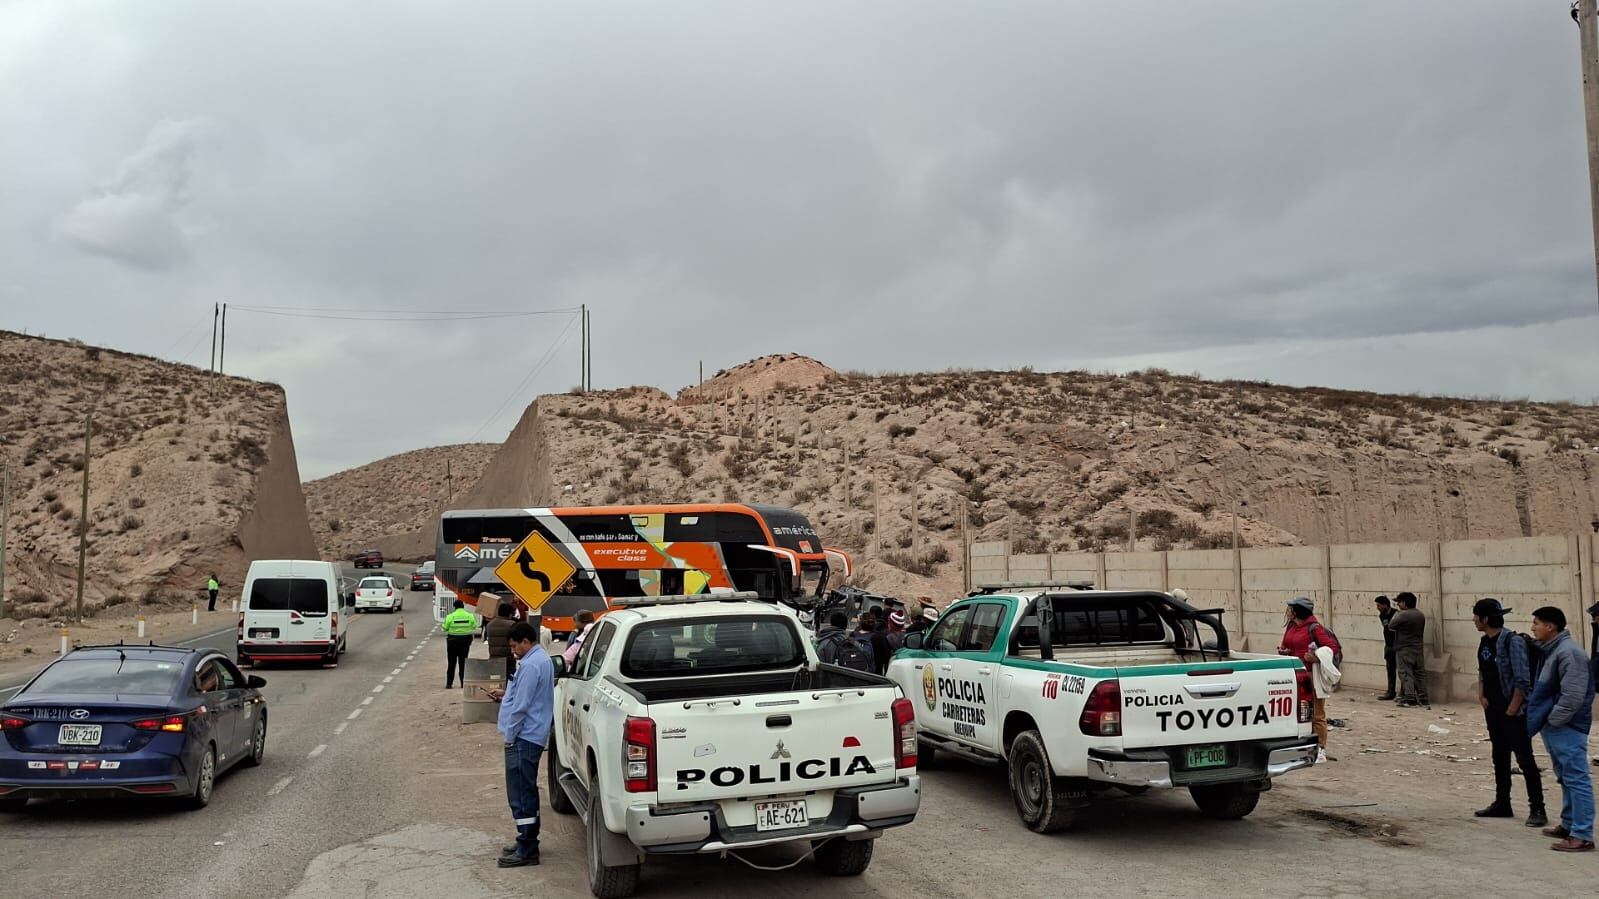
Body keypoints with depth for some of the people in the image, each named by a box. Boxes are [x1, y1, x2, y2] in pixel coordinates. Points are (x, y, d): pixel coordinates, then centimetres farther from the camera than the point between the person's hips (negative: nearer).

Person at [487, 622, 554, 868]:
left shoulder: (530, 665, -20)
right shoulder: (542, 660, 14)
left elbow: (521, 706, -21)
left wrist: (509, 735, -12)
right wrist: (505, 695, 15)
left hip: (523, 738, -11)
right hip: (533, 736, 11)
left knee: (520, 794, -6)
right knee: (527, 792, 17)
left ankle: (527, 850, -2)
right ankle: (528, 842, 26)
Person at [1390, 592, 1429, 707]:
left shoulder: (1403, 615, -18)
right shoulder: (1421, 615, 9)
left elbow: (1391, 626, -10)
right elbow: (1421, 630, 17)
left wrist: (1395, 615, 5)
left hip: (1404, 649, -7)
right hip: (1418, 649, 7)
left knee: (1406, 674, -5)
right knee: (1420, 674, 11)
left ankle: (1409, 698, -11)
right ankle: (1423, 699, 14)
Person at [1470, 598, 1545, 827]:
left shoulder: (1512, 641, -18)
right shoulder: (1485, 641, 8)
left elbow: (1522, 680, -18)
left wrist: (1512, 709, -16)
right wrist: (1481, 696, 7)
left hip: (1513, 709, -8)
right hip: (1493, 708, 9)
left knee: (1524, 757, -5)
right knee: (1500, 756, 15)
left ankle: (1537, 809, 1)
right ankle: (1502, 804, 24)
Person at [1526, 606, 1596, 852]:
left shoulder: (1569, 653, -19)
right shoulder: (1551, 650, 13)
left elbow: (1573, 695, -24)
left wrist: (1552, 720, -16)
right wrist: (1542, 719, 15)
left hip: (1567, 729, -11)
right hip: (1555, 727, 11)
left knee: (1576, 779, -8)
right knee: (1566, 778, 19)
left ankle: (1582, 835, -6)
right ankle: (1569, 824, 30)